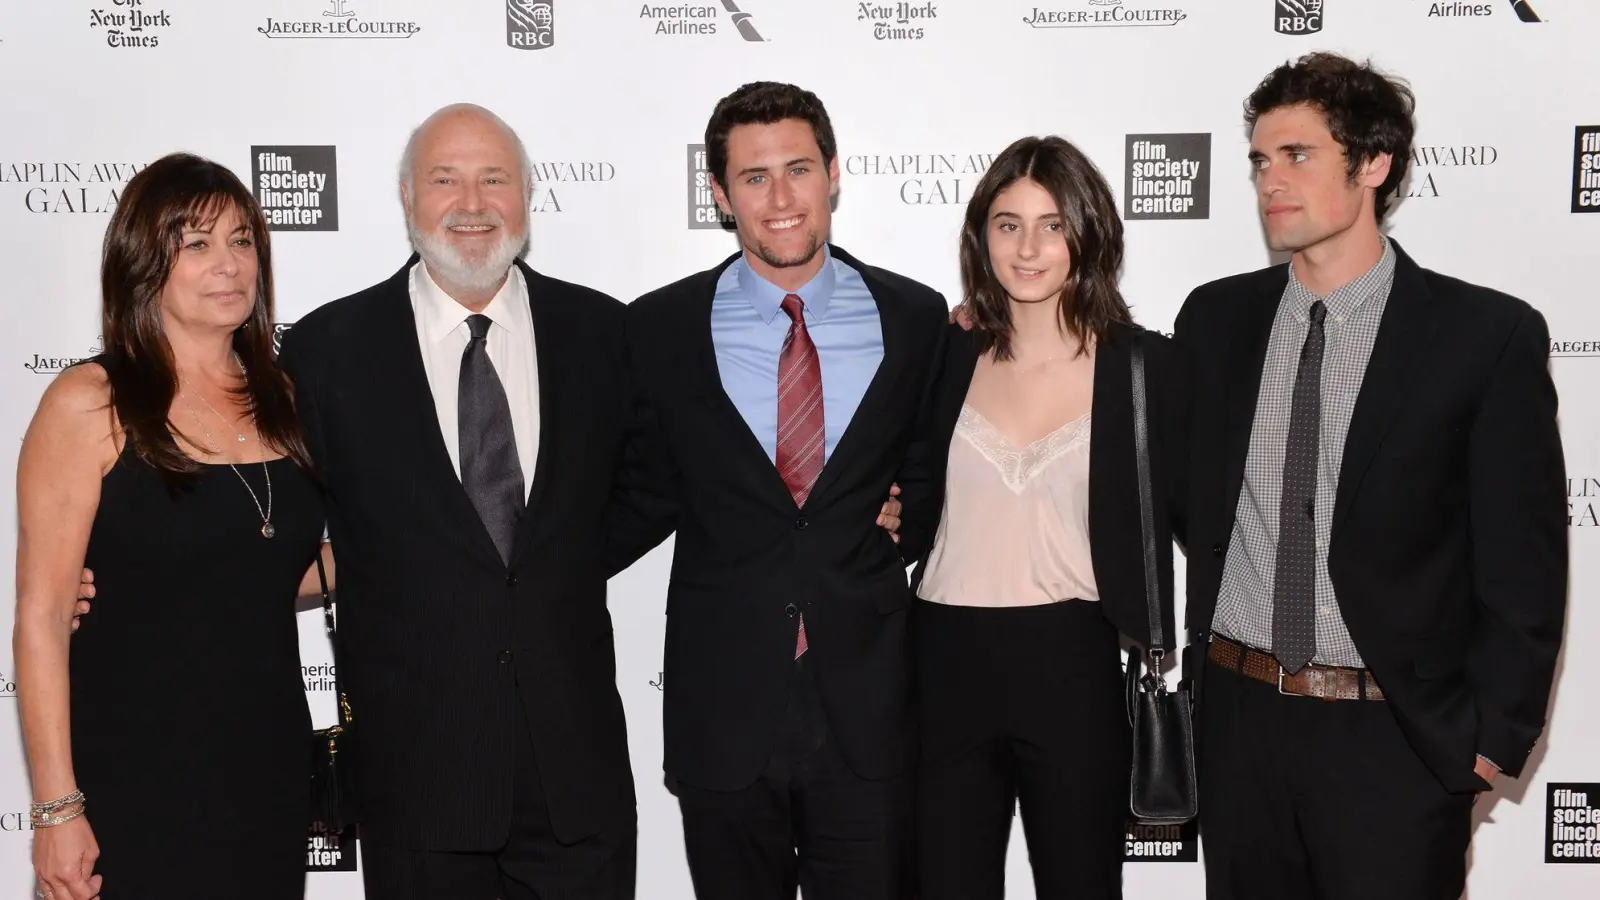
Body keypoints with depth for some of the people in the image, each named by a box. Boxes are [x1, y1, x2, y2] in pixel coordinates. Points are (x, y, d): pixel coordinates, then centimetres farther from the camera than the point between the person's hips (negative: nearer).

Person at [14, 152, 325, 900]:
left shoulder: (277, 399, 7)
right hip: (135, 782, -5)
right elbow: (41, 617, -11)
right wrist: (56, 807, -14)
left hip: (271, 772, 5)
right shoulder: (87, 404, -8)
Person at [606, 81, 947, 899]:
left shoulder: (915, 318, 1)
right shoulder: (659, 328, -1)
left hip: (868, 704, 1)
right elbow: (649, 493, 7)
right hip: (722, 706, 0)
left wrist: (903, 523, -3)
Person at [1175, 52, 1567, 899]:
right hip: (1239, 717, 4)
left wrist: (1491, 736, -7)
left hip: (1397, 737, -3)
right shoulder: (1214, 318, 4)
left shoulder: (1488, 334, -7)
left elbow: (1523, 565, -5)